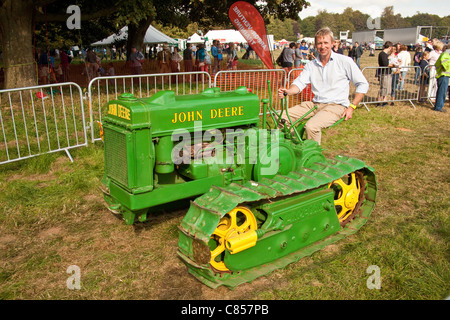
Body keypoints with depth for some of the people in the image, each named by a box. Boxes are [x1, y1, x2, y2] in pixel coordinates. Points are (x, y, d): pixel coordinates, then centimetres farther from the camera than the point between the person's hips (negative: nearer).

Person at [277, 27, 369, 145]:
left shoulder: (344, 61, 0)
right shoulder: (311, 65, 13)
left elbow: (363, 84, 2)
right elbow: (300, 82, 4)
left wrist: (352, 107, -8)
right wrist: (288, 91, -20)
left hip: (336, 105, -5)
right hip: (315, 104, 6)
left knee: (311, 126, -33)